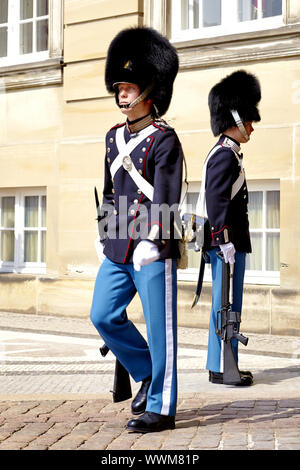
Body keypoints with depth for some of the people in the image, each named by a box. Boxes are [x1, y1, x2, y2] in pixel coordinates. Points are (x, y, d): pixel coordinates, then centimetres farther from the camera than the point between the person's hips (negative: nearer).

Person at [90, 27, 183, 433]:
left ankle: (161, 408, 12)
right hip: (118, 251, 7)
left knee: (160, 329, 1)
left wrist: (151, 241, -24)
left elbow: (165, 197, -15)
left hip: (153, 251, -7)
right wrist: (105, 236, 20)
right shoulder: (115, 137, 14)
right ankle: (147, 374, 26)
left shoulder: (164, 140, -7)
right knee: (104, 316, 6)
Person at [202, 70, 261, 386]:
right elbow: (217, 200, -22)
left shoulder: (223, 153, 19)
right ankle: (222, 369, 2)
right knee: (228, 305, -5)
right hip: (227, 241, -11)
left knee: (224, 305, 13)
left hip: (223, 243, 11)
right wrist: (225, 239, -24)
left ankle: (220, 365, 20)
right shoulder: (226, 155, -13)